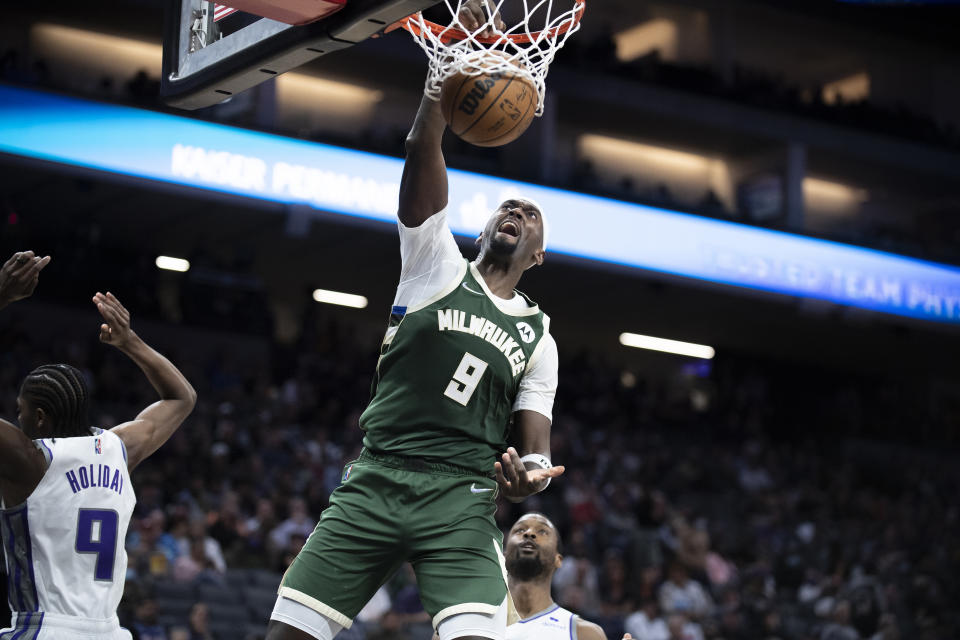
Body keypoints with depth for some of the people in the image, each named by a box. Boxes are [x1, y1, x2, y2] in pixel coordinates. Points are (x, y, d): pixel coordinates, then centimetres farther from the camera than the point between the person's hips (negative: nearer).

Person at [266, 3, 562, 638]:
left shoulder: (538, 337, 18)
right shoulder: (437, 264, 13)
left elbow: (535, 442, 12)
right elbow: (422, 146, 2)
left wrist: (530, 473, -14)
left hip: (462, 500, 1)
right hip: (374, 483, -1)